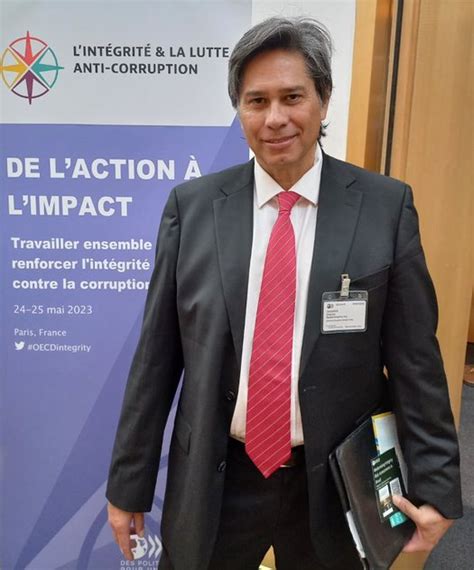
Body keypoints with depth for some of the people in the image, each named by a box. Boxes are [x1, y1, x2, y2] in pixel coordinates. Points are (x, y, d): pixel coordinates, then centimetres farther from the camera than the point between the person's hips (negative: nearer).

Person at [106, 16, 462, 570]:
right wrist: (129, 482, 2)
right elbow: (157, 356, -3)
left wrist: (434, 484, -4)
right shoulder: (191, 205, -5)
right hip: (213, 481, 1)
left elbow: (414, 356, -4)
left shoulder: (386, 206, -7)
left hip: (335, 483, 0)